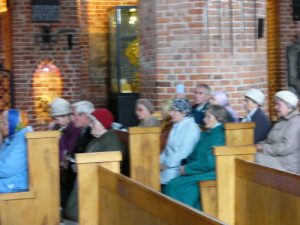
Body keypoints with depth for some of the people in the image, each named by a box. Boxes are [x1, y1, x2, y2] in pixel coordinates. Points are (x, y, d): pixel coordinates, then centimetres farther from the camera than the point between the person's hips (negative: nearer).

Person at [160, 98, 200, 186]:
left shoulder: (191, 127, -7)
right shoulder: (176, 126, 18)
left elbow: (184, 152, -15)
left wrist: (167, 164, -14)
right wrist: (161, 161, 4)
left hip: (181, 168, -7)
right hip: (169, 166, 7)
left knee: (169, 173, -28)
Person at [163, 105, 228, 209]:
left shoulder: (219, 135, -11)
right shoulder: (206, 134, 17)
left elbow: (209, 162, -18)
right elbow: (194, 155, 20)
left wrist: (188, 169, -12)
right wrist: (185, 166, 0)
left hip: (210, 173, -8)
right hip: (199, 170, 8)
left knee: (175, 186, -19)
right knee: (171, 184, -11)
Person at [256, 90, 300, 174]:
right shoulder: (282, 121, 18)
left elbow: (288, 147, -23)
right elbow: (270, 141, 20)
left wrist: (264, 148, -18)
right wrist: (259, 146, 0)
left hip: (287, 166, -9)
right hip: (276, 159, 9)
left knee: (258, 157, -24)